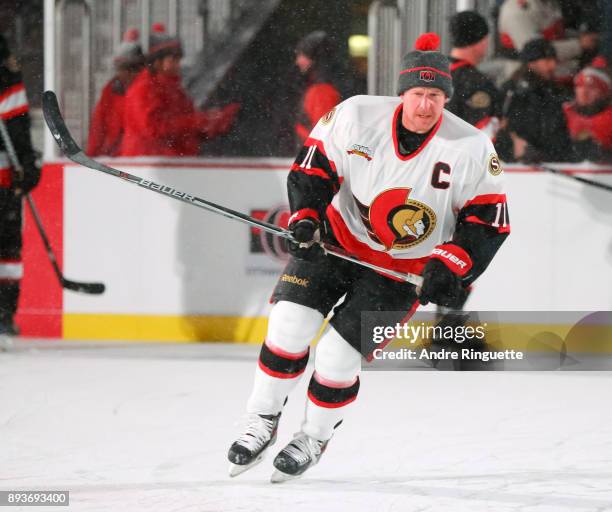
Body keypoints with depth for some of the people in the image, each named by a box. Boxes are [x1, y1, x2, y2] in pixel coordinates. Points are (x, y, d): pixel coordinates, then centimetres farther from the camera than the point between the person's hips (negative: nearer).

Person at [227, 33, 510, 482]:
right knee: (290, 323, -13)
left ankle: (314, 438, 18)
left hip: (405, 269, -2)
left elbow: (488, 221, -12)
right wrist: (305, 218, -20)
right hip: (339, 237, 2)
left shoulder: (472, 150, -17)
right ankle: (262, 423, 6)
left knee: (336, 355, -9)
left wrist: (449, 268, -23)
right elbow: (314, 166, -5)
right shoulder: (357, 116, -17)